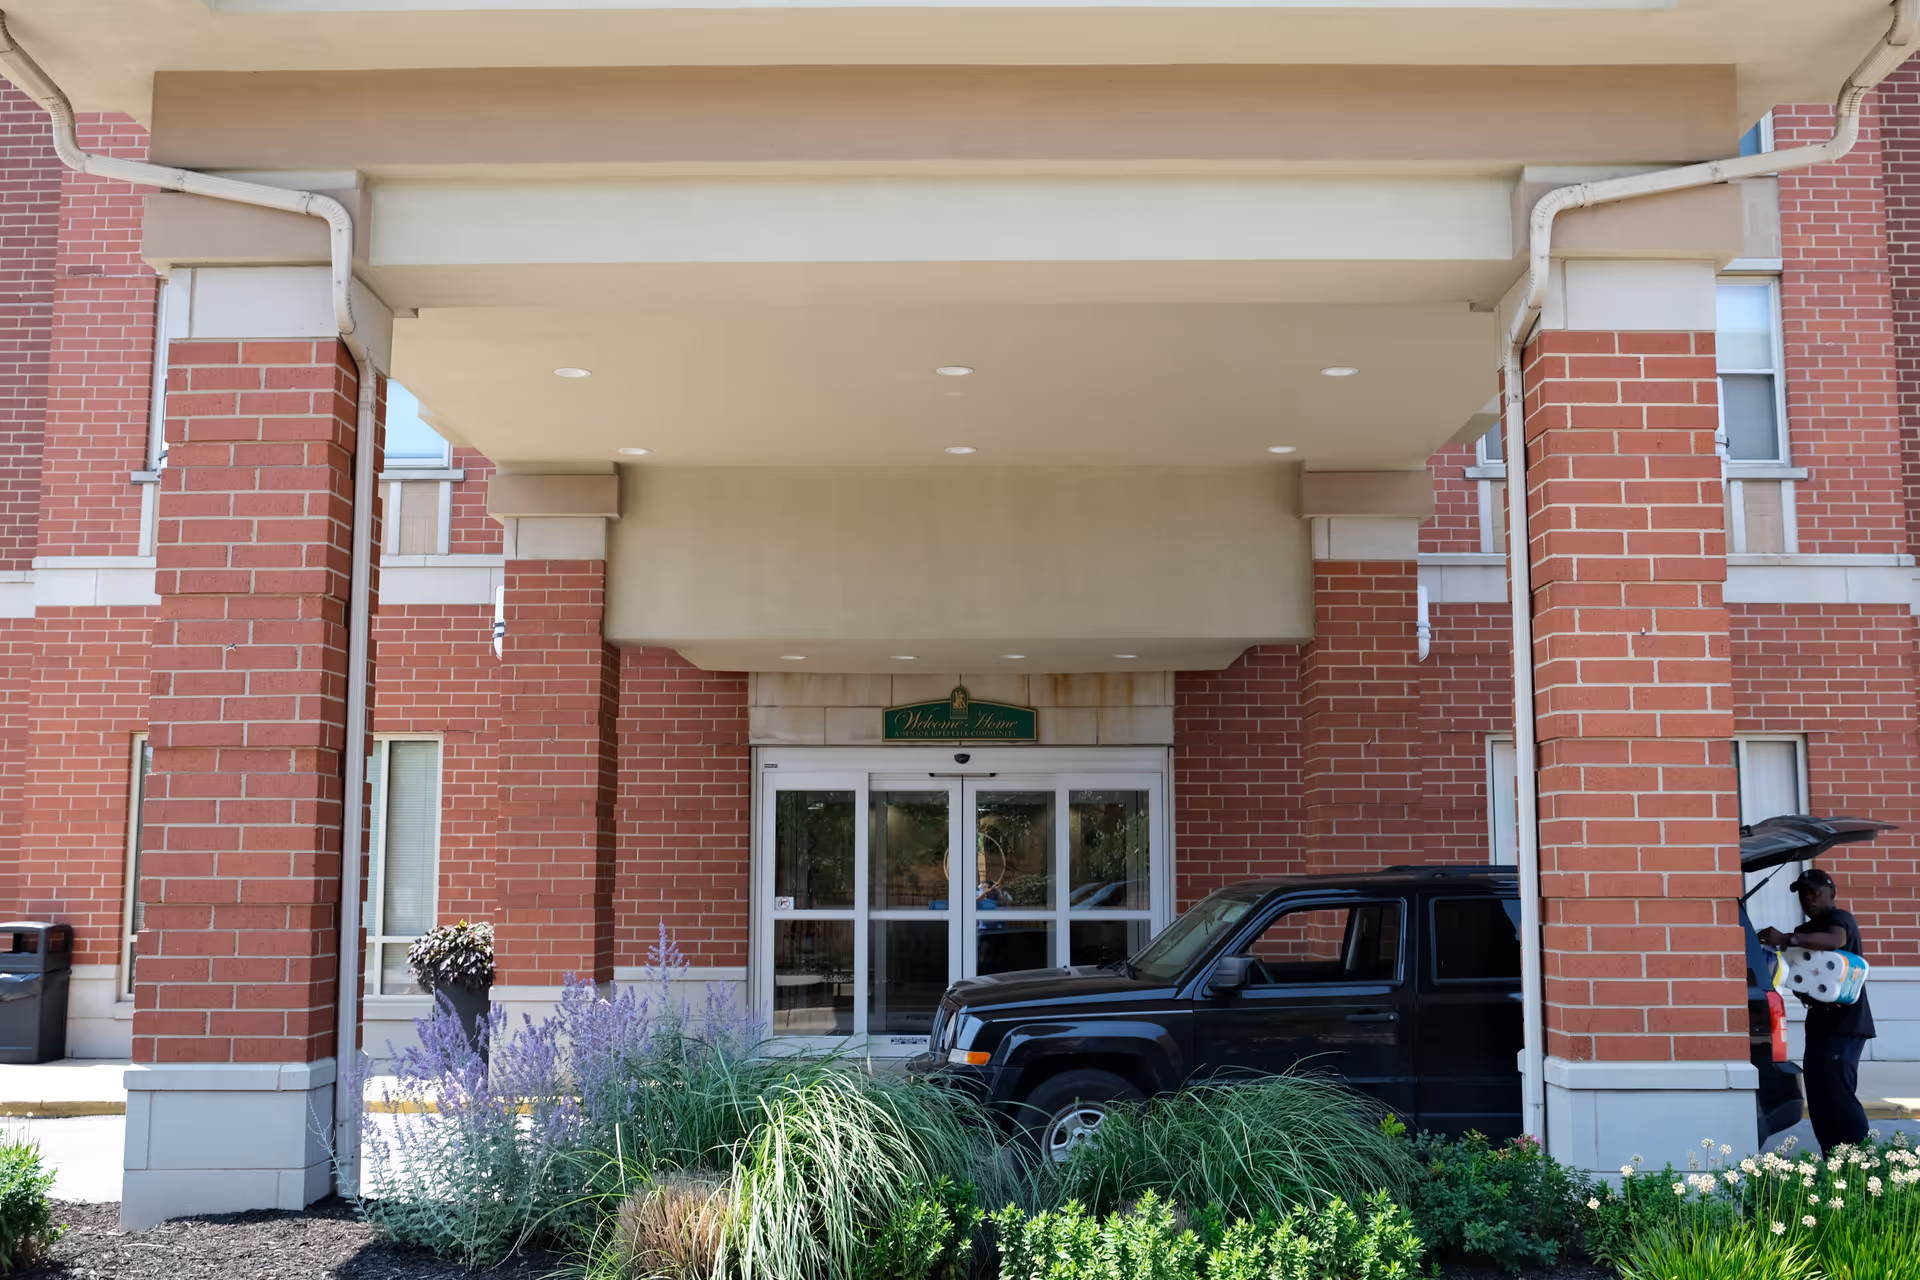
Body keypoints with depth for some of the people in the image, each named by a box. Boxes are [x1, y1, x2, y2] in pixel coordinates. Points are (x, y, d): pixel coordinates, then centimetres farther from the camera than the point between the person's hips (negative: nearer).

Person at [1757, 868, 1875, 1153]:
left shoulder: (1840, 918, -7)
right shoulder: (1806, 931, 20)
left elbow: (1834, 940, -30)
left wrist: (1786, 939, -40)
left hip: (1845, 1022, -9)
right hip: (1821, 1021, 9)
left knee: (1838, 1092, -15)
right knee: (1819, 1096, 7)